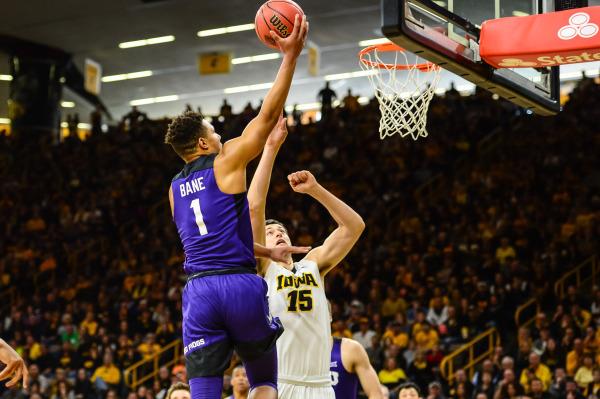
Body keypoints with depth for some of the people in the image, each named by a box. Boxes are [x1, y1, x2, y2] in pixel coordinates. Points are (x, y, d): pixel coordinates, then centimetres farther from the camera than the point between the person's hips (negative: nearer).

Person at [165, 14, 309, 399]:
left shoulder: (175, 188, 21)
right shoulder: (226, 161, 3)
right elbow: (268, 115, 0)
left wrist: (268, 251, 39)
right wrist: (291, 55, 1)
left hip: (199, 291, 4)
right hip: (241, 285, -4)